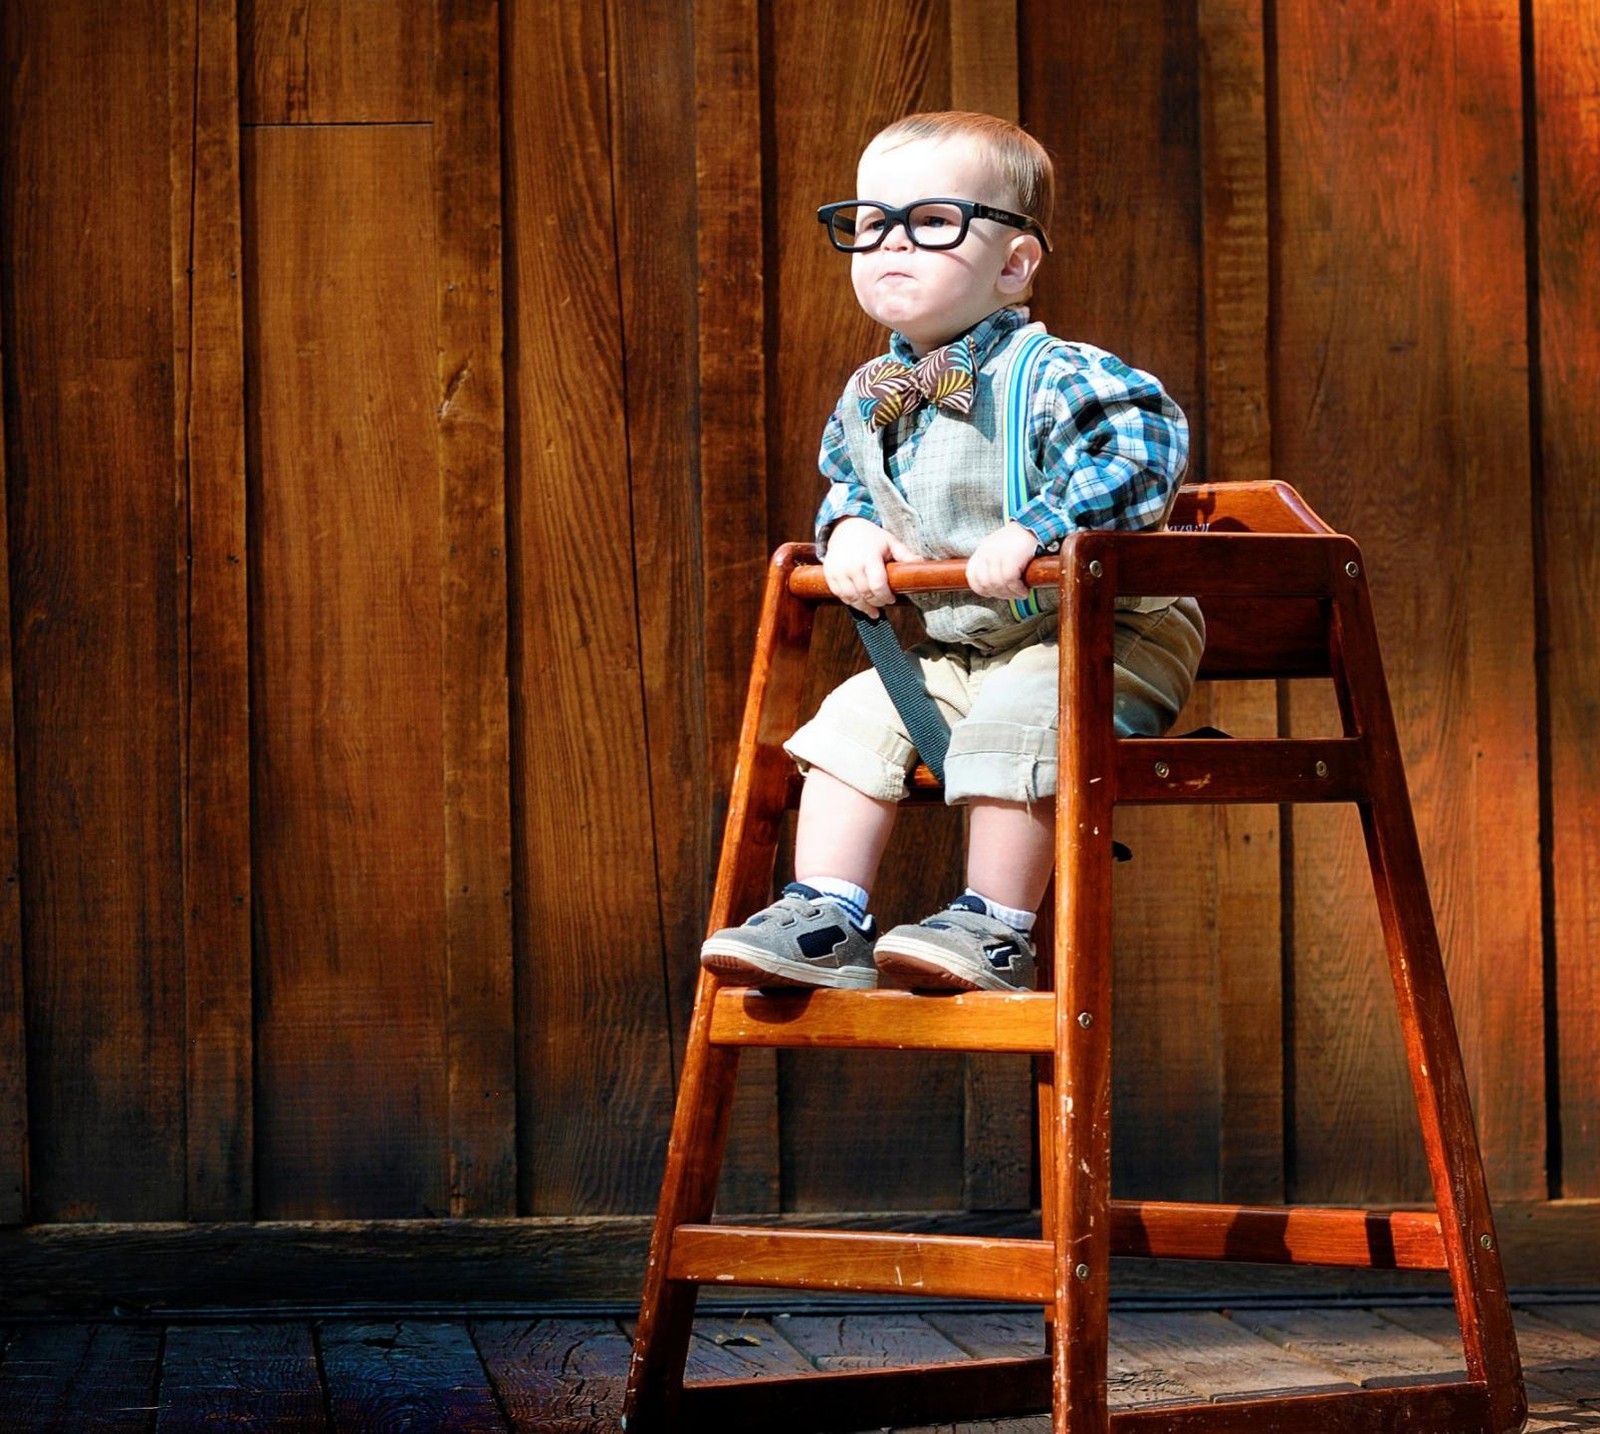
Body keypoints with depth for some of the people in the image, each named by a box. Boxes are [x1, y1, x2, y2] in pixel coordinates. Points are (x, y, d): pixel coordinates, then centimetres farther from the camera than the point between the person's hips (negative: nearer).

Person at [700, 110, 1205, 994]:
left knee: (1012, 720, -31)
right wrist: (849, 528, 0)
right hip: (959, 650, 8)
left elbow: (1143, 444, -35)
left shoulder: (1053, 380, -21)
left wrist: (1038, 530, -40)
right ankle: (825, 919, -1)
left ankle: (996, 930, -19)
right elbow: (844, 478, 24)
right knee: (856, 714, -4)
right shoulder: (868, 399, 4)